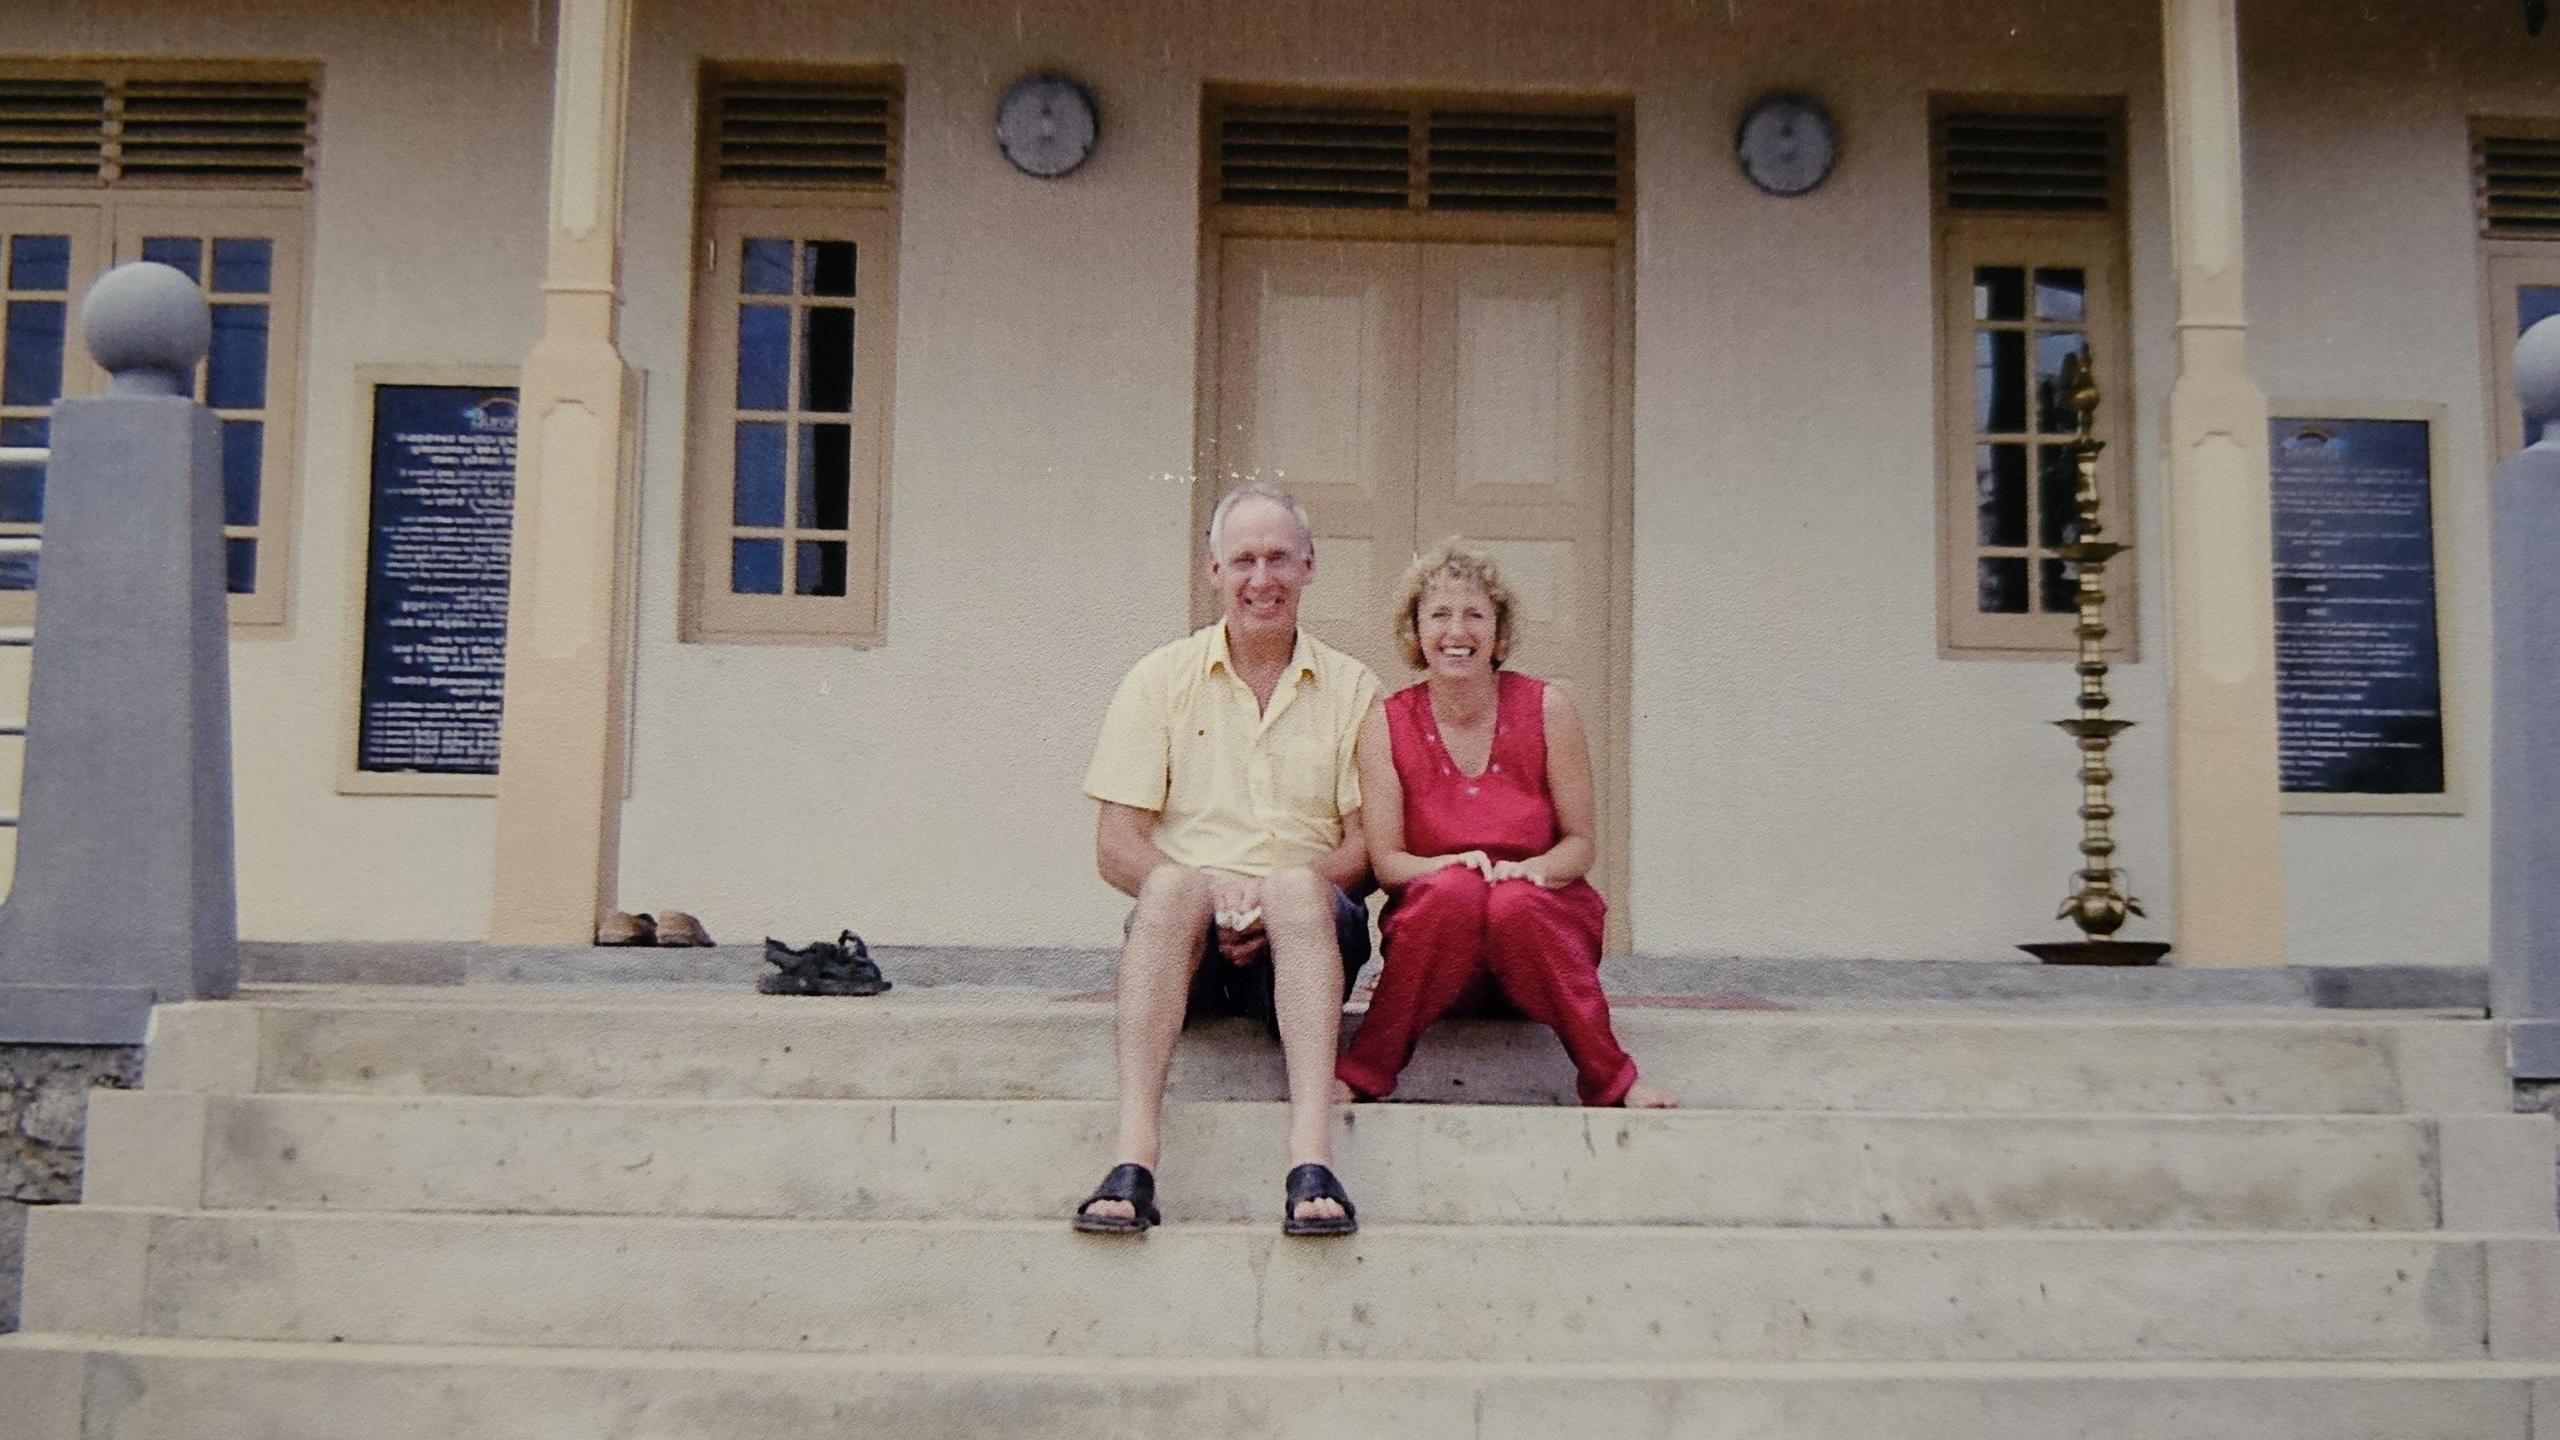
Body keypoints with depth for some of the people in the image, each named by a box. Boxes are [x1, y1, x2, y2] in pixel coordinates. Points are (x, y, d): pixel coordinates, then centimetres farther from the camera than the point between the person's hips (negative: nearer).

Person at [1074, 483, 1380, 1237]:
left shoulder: (1351, 689, 12)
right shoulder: (1161, 679, 11)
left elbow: (1368, 847, 3)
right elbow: (1115, 845, 3)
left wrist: (1278, 900, -16)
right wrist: (1212, 896, -16)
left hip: (1304, 938, 0)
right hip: (1189, 945, 0)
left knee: (1298, 886, -33)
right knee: (1174, 885, -33)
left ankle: (1312, 1157, -45)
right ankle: (1133, 1157, -43)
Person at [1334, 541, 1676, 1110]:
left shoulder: (1546, 709, -1)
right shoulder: (1387, 724, 0)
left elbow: (1580, 843, 3)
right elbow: (1384, 861, -3)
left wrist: (1532, 870, -20)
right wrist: (1453, 865, -23)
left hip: (1541, 921, 0)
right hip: (1432, 928, 0)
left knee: (1515, 903, -35)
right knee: (1455, 891, -34)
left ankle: (1612, 1082, -23)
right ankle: (1358, 1077, -27)